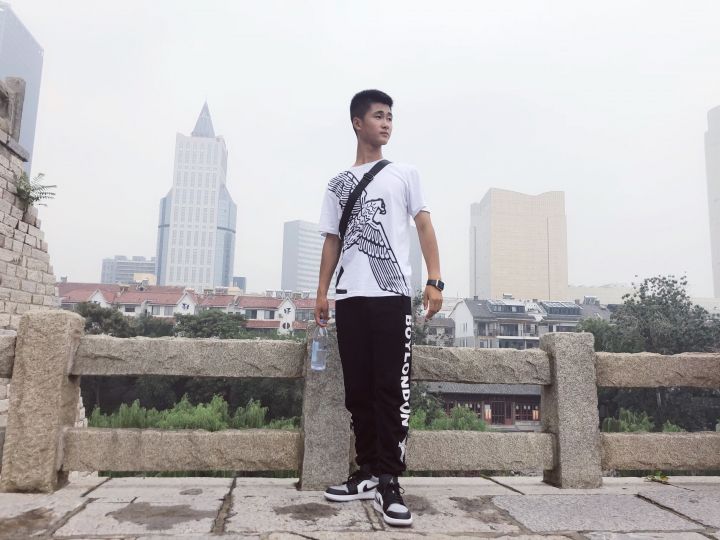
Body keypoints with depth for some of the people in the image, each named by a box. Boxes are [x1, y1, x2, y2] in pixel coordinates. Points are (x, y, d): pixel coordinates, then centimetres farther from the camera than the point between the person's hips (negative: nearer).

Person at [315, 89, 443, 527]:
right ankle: (369, 472, 17)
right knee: (359, 389, 6)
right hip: (350, 297, 3)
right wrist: (322, 292, 6)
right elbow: (332, 241, 16)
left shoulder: (404, 174, 12)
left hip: (392, 295, -3)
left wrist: (435, 280, -9)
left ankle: (389, 481, 1)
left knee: (392, 388, -6)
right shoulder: (340, 184, 18)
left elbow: (425, 226, 4)